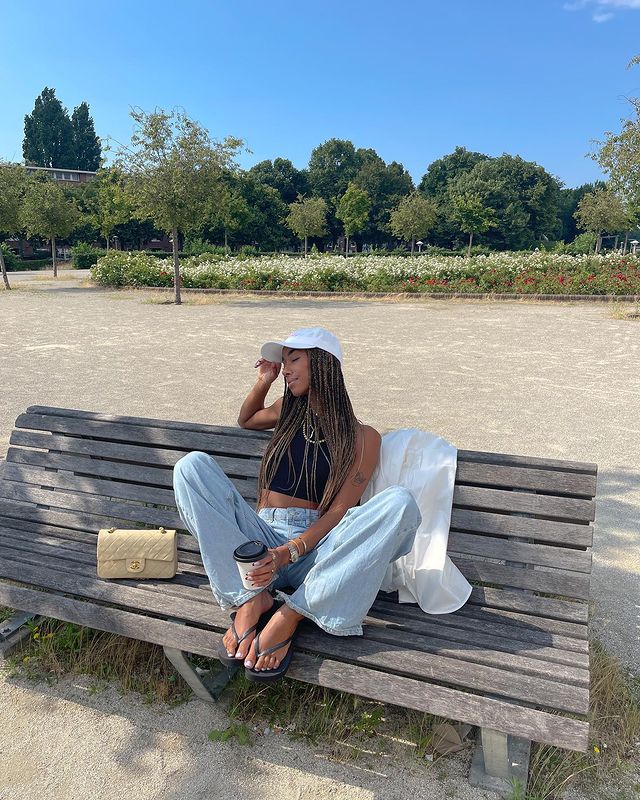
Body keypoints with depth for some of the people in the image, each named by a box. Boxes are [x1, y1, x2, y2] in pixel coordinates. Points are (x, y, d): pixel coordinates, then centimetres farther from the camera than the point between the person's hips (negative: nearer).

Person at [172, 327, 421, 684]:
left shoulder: (362, 437, 2)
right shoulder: (289, 410, 16)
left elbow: (338, 512, -7)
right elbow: (245, 421, 38)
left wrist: (289, 553, -22)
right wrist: (263, 383, 19)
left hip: (313, 549, -3)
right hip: (260, 542, 4)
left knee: (400, 501, -28)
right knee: (193, 465, -15)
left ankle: (291, 614, -27)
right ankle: (251, 598, -24)